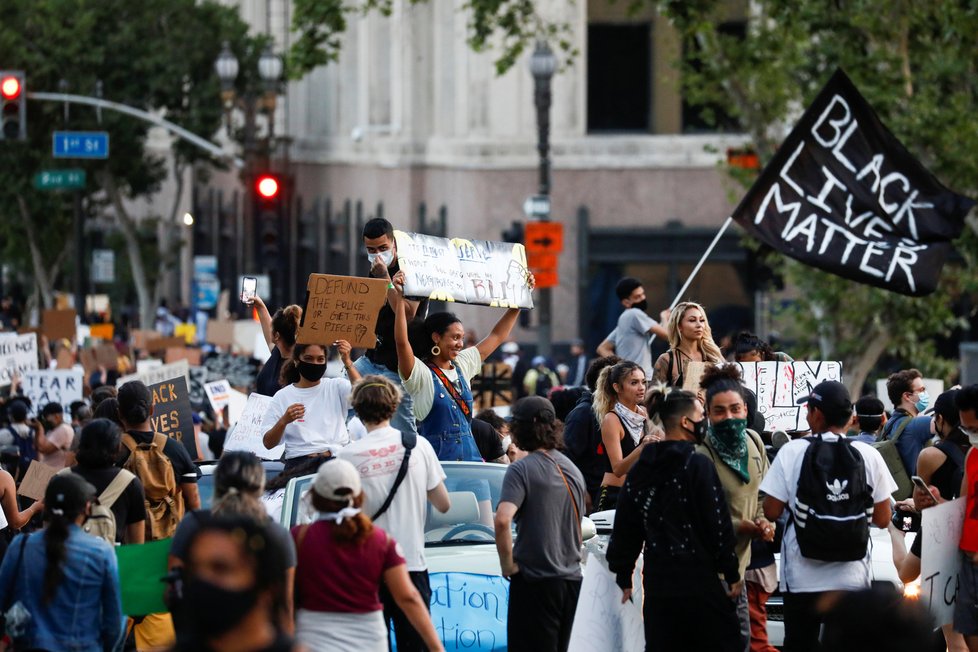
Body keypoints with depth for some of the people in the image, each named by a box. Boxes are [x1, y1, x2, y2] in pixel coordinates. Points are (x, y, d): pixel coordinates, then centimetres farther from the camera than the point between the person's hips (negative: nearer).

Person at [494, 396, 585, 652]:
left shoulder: (522, 470, -12)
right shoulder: (572, 470, 13)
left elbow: (502, 520, -25)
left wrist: (507, 563, -14)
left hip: (534, 579, -7)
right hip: (571, 577, 7)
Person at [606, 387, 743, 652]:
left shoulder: (641, 469, 8)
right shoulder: (698, 466, -10)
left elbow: (625, 529, 12)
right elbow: (719, 525, -11)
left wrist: (624, 577, 20)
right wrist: (732, 574, -3)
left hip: (657, 582, 6)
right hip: (698, 578, -6)